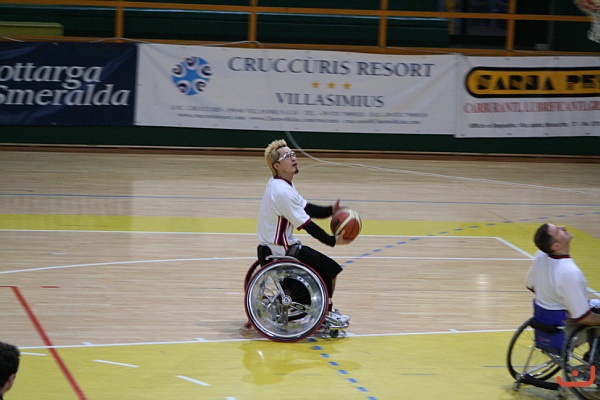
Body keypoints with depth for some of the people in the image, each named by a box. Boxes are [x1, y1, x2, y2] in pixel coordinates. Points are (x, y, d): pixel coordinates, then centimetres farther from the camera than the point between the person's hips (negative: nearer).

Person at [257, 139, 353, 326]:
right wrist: (333, 240, -17)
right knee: (330, 269, -4)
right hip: (280, 252, -10)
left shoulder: (280, 184, 9)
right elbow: (307, 225, -22)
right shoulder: (283, 191, -24)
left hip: (270, 248, 10)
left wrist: (331, 210, -4)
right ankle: (326, 312, 12)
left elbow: (307, 208, 11)